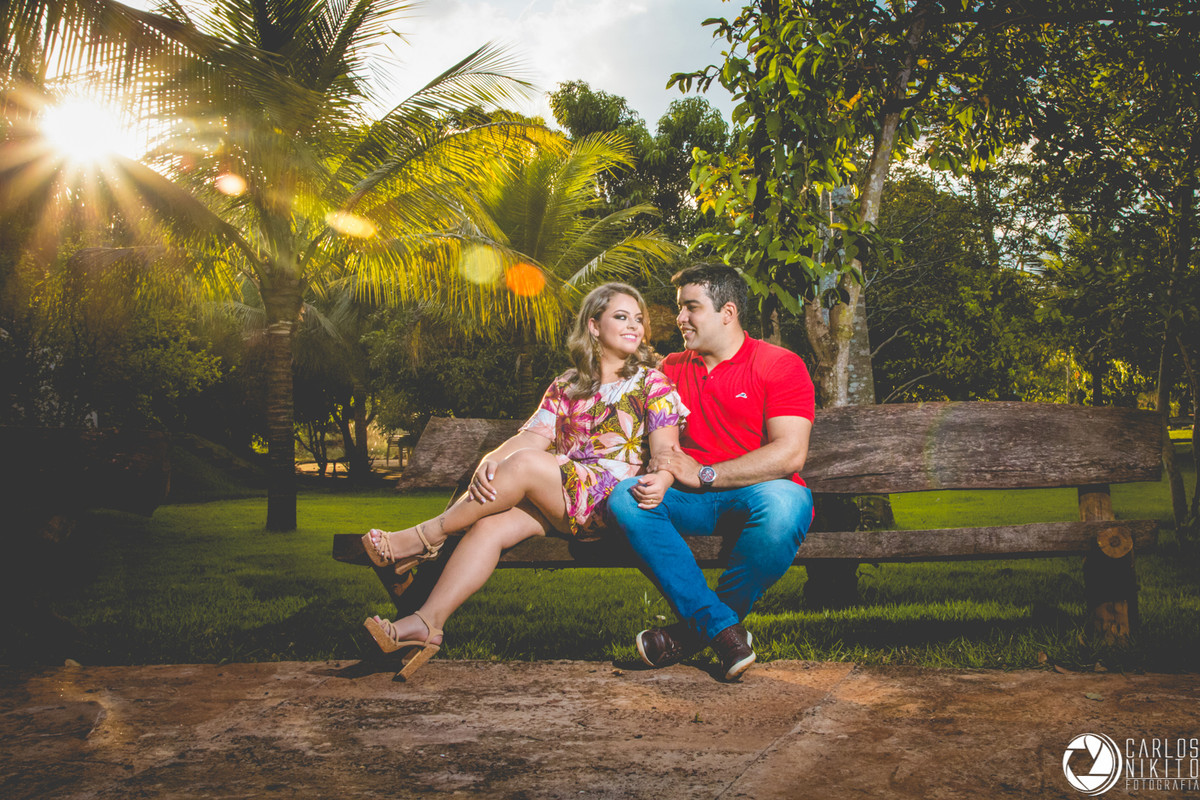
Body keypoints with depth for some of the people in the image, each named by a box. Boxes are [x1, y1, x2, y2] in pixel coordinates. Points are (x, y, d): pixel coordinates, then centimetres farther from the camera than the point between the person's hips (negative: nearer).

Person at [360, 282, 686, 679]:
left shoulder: (653, 384, 9)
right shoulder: (566, 386, 21)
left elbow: (667, 450, -2)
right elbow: (534, 434, 6)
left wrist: (660, 479, -28)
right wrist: (490, 460, -16)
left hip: (613, 498, -4)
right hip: (554, 500, 4)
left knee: (523, 464, -29)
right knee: (490, 525, -26)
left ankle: (427, 536, -18)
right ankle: (427, 622, -30)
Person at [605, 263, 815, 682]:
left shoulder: (780, 365, -1)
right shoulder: (671, 369, 16)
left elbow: (790, 454, -13)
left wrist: (703, 474, -17)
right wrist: (656, 475, -10)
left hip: (758, 492, -4)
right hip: (694, 500, 4)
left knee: (785, 504, -39)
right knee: (625, 498, -25)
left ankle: (698, 629, -19)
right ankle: (723, 630, -29)